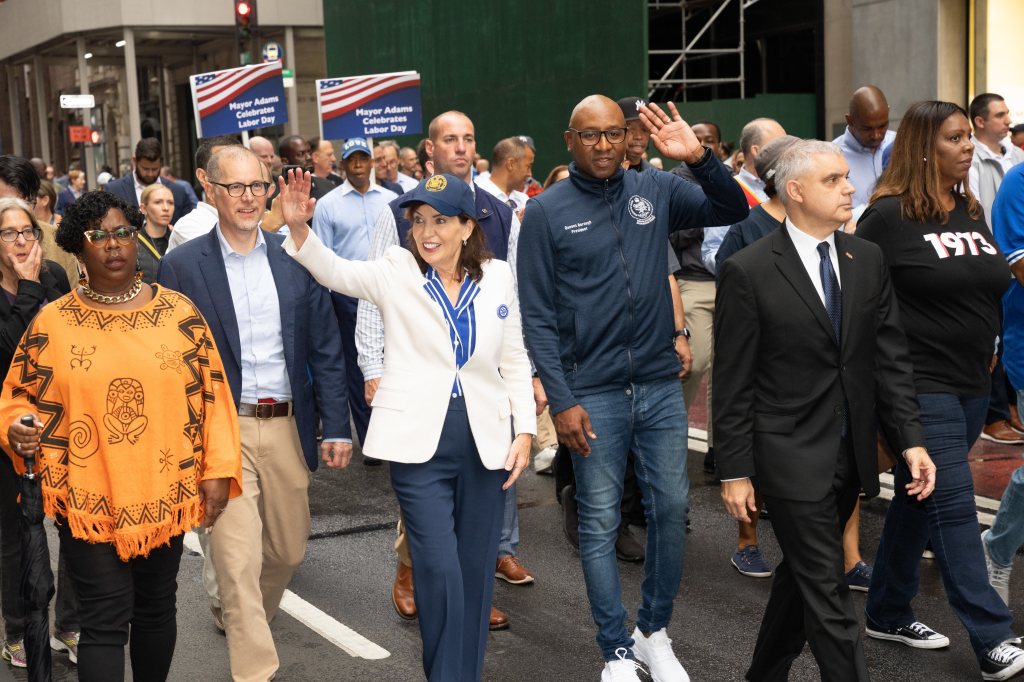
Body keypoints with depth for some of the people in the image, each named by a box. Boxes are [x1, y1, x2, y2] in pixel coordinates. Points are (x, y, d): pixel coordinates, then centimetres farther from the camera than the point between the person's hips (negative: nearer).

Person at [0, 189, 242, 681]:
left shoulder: (179, 312, 1)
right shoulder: (51, 323, -1)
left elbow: (211, 393, 2)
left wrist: (217, 470, -3)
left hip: (164, 494, 2)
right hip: (87, 498, -2)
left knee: (156, 608, 15)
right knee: (105, 621, -2)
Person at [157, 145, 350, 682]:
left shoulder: (296, 258, 4)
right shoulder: (181, 266, -3)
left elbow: (325, 350, 6)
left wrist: (336, 426, 1)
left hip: (288, 428, 4)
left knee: (287, 551, 16)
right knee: (238, 561, -6)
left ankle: (240, 618, 45)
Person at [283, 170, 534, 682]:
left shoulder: (497, 277, 5)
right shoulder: (395, 272, -1)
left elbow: (514, 361, 11)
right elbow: (334, 271, -16)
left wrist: (525, 430, 5)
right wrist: (299, 227, -34)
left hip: (487, 442, 3)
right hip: (419, 441, -2)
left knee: (476, 569, 10)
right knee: (439, 569, -8)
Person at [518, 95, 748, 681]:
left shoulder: (657, 190, 4)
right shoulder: (546, 211, -4)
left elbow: (733, 210, 2)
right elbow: (538, 317, -5)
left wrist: (699, 158, -15)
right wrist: (562, 401, -11)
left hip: (661, 385, 3)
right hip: (593, 393, -3)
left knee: (672, 510, 10)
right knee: (600, 523, 5)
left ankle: (655, 632, 28)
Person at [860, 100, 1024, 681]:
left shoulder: (971, 211, 11)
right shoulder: (890, 215, -12)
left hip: (970, 385, 8)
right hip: (919, 386, -8)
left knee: (920, 498, 16)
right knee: (954, 507, -8)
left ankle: (888, 613, 29)